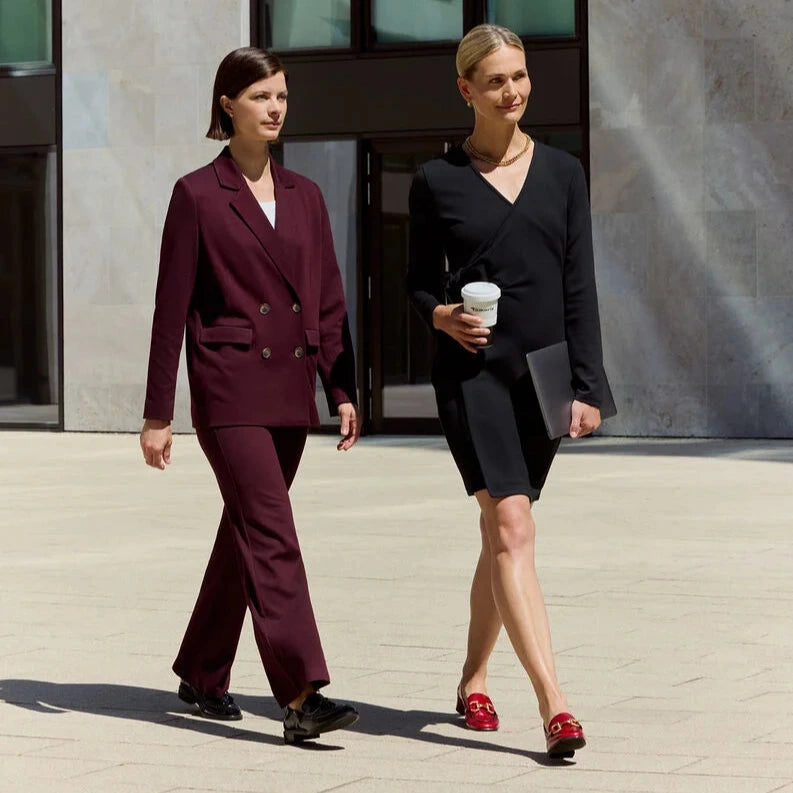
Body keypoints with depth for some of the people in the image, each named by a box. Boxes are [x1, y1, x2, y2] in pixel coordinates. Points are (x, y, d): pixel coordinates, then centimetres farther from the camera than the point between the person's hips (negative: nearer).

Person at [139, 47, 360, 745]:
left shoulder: (304, 196, 12)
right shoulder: (198, 195, -3)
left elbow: (329, 302, 13)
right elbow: (172, 309, -3)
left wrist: (343, 390, 4)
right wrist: (157, 413, -4)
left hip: (291, 392, 6)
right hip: (230, 389, -6)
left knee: (245, 534, 13)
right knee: (273, 537, -14)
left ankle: (203, 675, 27)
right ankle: (301, 696, -18)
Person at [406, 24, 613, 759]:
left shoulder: (562, 172, 8)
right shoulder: (436, 180, 2)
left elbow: (579, 286, 6)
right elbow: (420, 280, 8)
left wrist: (588, 386, 0)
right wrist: (441, 315, -14)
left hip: (540, 374, 3)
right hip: (472, 371, -3)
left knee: (501, 533, 11)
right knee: (511, 526, -15)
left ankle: (473, 680, 29)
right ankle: (552, 701, -21)